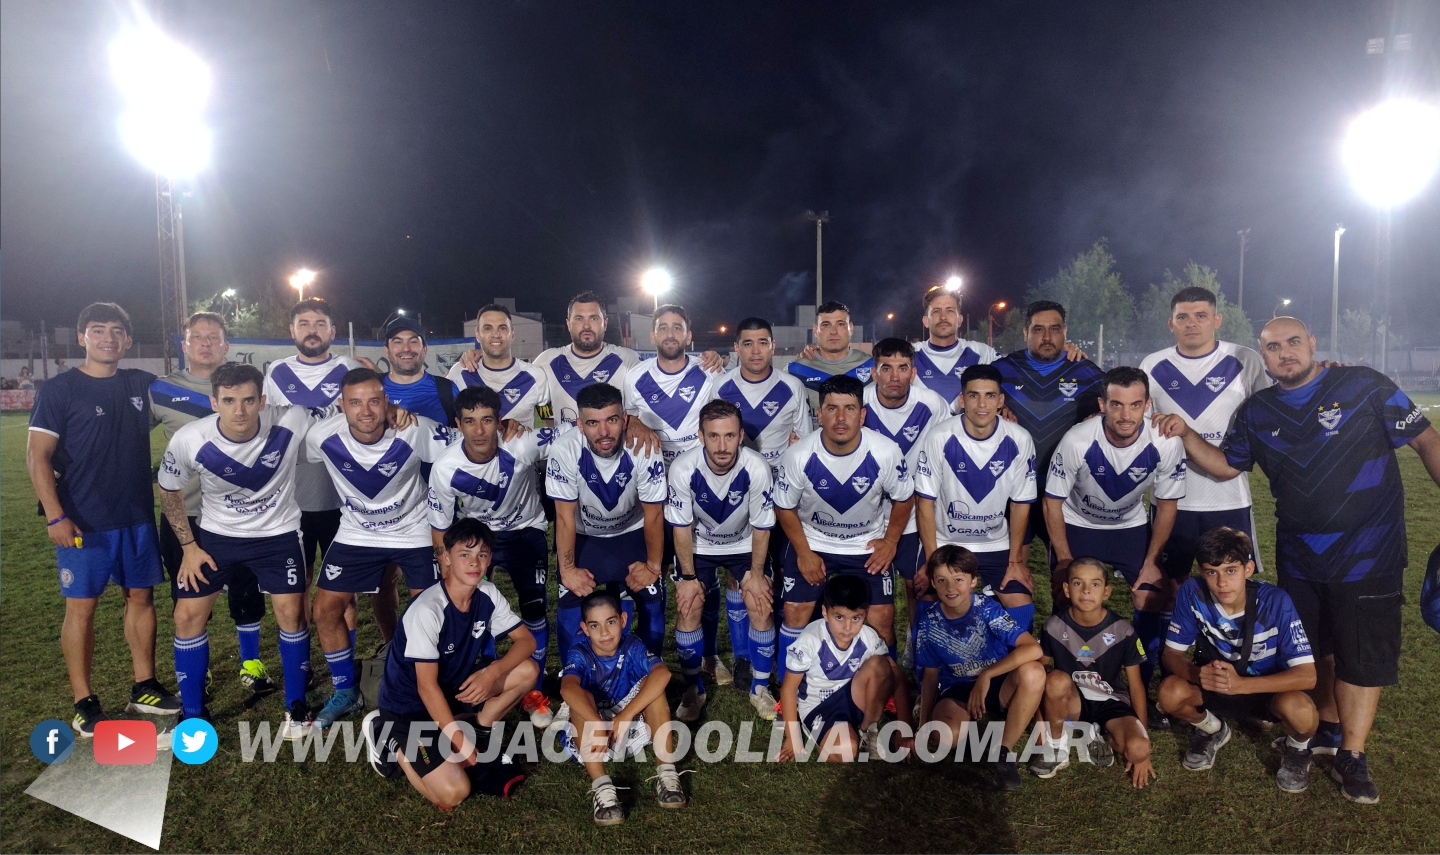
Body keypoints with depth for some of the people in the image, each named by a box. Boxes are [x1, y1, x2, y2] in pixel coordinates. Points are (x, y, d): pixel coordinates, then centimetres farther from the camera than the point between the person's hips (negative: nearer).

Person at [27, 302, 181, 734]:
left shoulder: (141, 384, 6)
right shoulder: (59, 390, -6)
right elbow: (37, 456, -9)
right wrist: (55, 516, -16)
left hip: (138, 517, 4)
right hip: (84, 522, -4)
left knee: (141, 597, 10)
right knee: (81, 606, 2)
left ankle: (144, 688, 22)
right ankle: (84, 703, 12)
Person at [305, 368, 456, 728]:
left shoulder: (416, 432, -28)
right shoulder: (322, 437, -20)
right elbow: (299, 464, 3)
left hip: (414, 530, -2)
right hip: (356, 533, 3)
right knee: (325, 609, 1)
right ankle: (346, 692, 23)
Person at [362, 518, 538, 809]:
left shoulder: (487, 594, -10)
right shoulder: (427, 610, -29)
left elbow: (526, 640, -4)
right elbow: (427, 687, -25)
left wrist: (493, 672, -22)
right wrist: (459, 741, -21)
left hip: (454, 684, 6)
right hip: (410, 705, -6)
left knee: (527, 670, -12)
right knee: (453, 792, -20)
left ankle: (480, 733, 7)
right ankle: (389, 739, 3)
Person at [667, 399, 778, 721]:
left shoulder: (756, 469, -31)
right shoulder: (683, 469, -30)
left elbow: (761, 528, -15)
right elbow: (682, 527, -15)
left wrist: (756, 574, -10)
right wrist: (689, 577, -12)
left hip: (744, 545, 0)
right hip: (699, 546, 0)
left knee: (761, 606, -11)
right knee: (688, 607, -12)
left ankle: (759, 688, 11)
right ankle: (693, 689, 10)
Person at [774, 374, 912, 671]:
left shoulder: (886, 452, -24)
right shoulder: (798, 456, -24)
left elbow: (904, 498, -3)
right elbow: (785, 507, -7)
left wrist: (890, 541, -4)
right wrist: (803, 552, -8)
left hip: (868, 544, 0)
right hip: (812, 541, 0)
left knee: (881, 621, -5)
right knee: (795, 614, -2)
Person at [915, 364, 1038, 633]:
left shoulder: (1019, 441, -13)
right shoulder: (940, 438, -20)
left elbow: (1020, 502, -1)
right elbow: (925, 502, -11)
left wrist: (1016, 560, 1)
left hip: (997, 546, 2)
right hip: (944, 544, -2)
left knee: (1023, 609, -7)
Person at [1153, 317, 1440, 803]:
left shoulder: (1364, 387, -9)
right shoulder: (1257, 412, 3)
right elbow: (1226, 466, 9)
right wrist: (1186, 435, -6)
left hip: (1368, 551, -4)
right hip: (1299, 556, 4)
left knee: (1363, 653, -1)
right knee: (1316, 647, 17)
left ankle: (1351, 758, 12)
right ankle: (1330, 729, 36)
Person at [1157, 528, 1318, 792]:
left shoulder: (1276, 601, -26)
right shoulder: (1192, 593, -22)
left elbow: (1307, 675, -27)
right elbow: (1173, 652, -14)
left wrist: (1241, 684, -41)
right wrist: (1197, 674, -38)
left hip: (1269, 687, -1)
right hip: (1215, 683, 2)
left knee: (1299, 709, -35)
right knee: (1170, 693, -28)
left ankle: (1297, 748, 4)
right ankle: (1212, 730, 8)